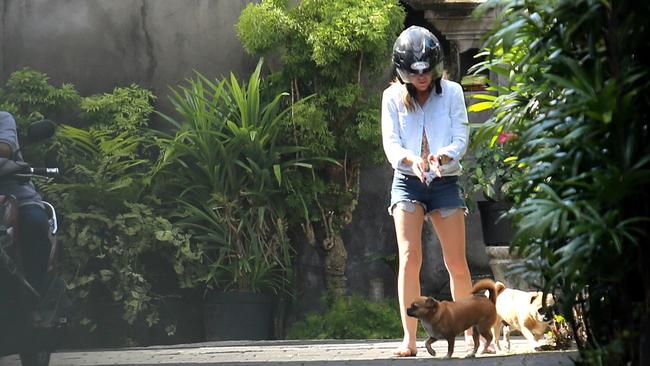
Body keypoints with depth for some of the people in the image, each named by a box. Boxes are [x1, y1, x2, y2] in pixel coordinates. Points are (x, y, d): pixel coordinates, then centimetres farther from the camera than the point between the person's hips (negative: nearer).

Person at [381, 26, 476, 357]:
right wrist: (411, 159, -28)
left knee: (457, 264, 1)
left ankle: (471, 330, 20)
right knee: (410, 258, -14)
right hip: (407, 182, 0)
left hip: (445, 183, 1)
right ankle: (409, 338, -14)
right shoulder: (393, 97, 1)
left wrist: (442, 157, -27)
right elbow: (390, 143, -6)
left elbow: (461, 138, -5)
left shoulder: (452, 92, 1)